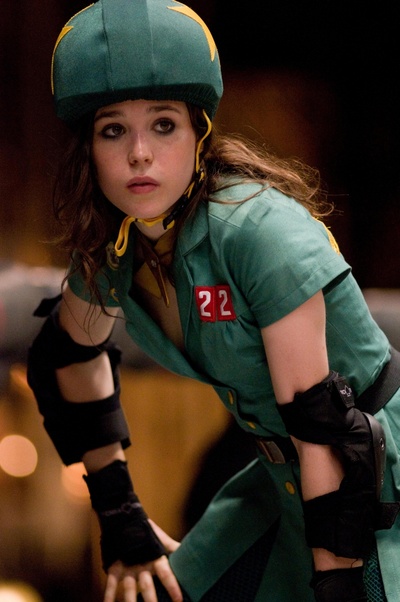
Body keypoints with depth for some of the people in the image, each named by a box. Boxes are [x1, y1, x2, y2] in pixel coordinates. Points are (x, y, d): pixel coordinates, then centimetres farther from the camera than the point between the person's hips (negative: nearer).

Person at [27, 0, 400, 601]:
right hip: (284, 480, 6)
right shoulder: (110, 250, -6)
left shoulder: (261, 233, -27)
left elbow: (321, 428, -26)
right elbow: (72, 359, 15)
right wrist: (120, 517, 16)